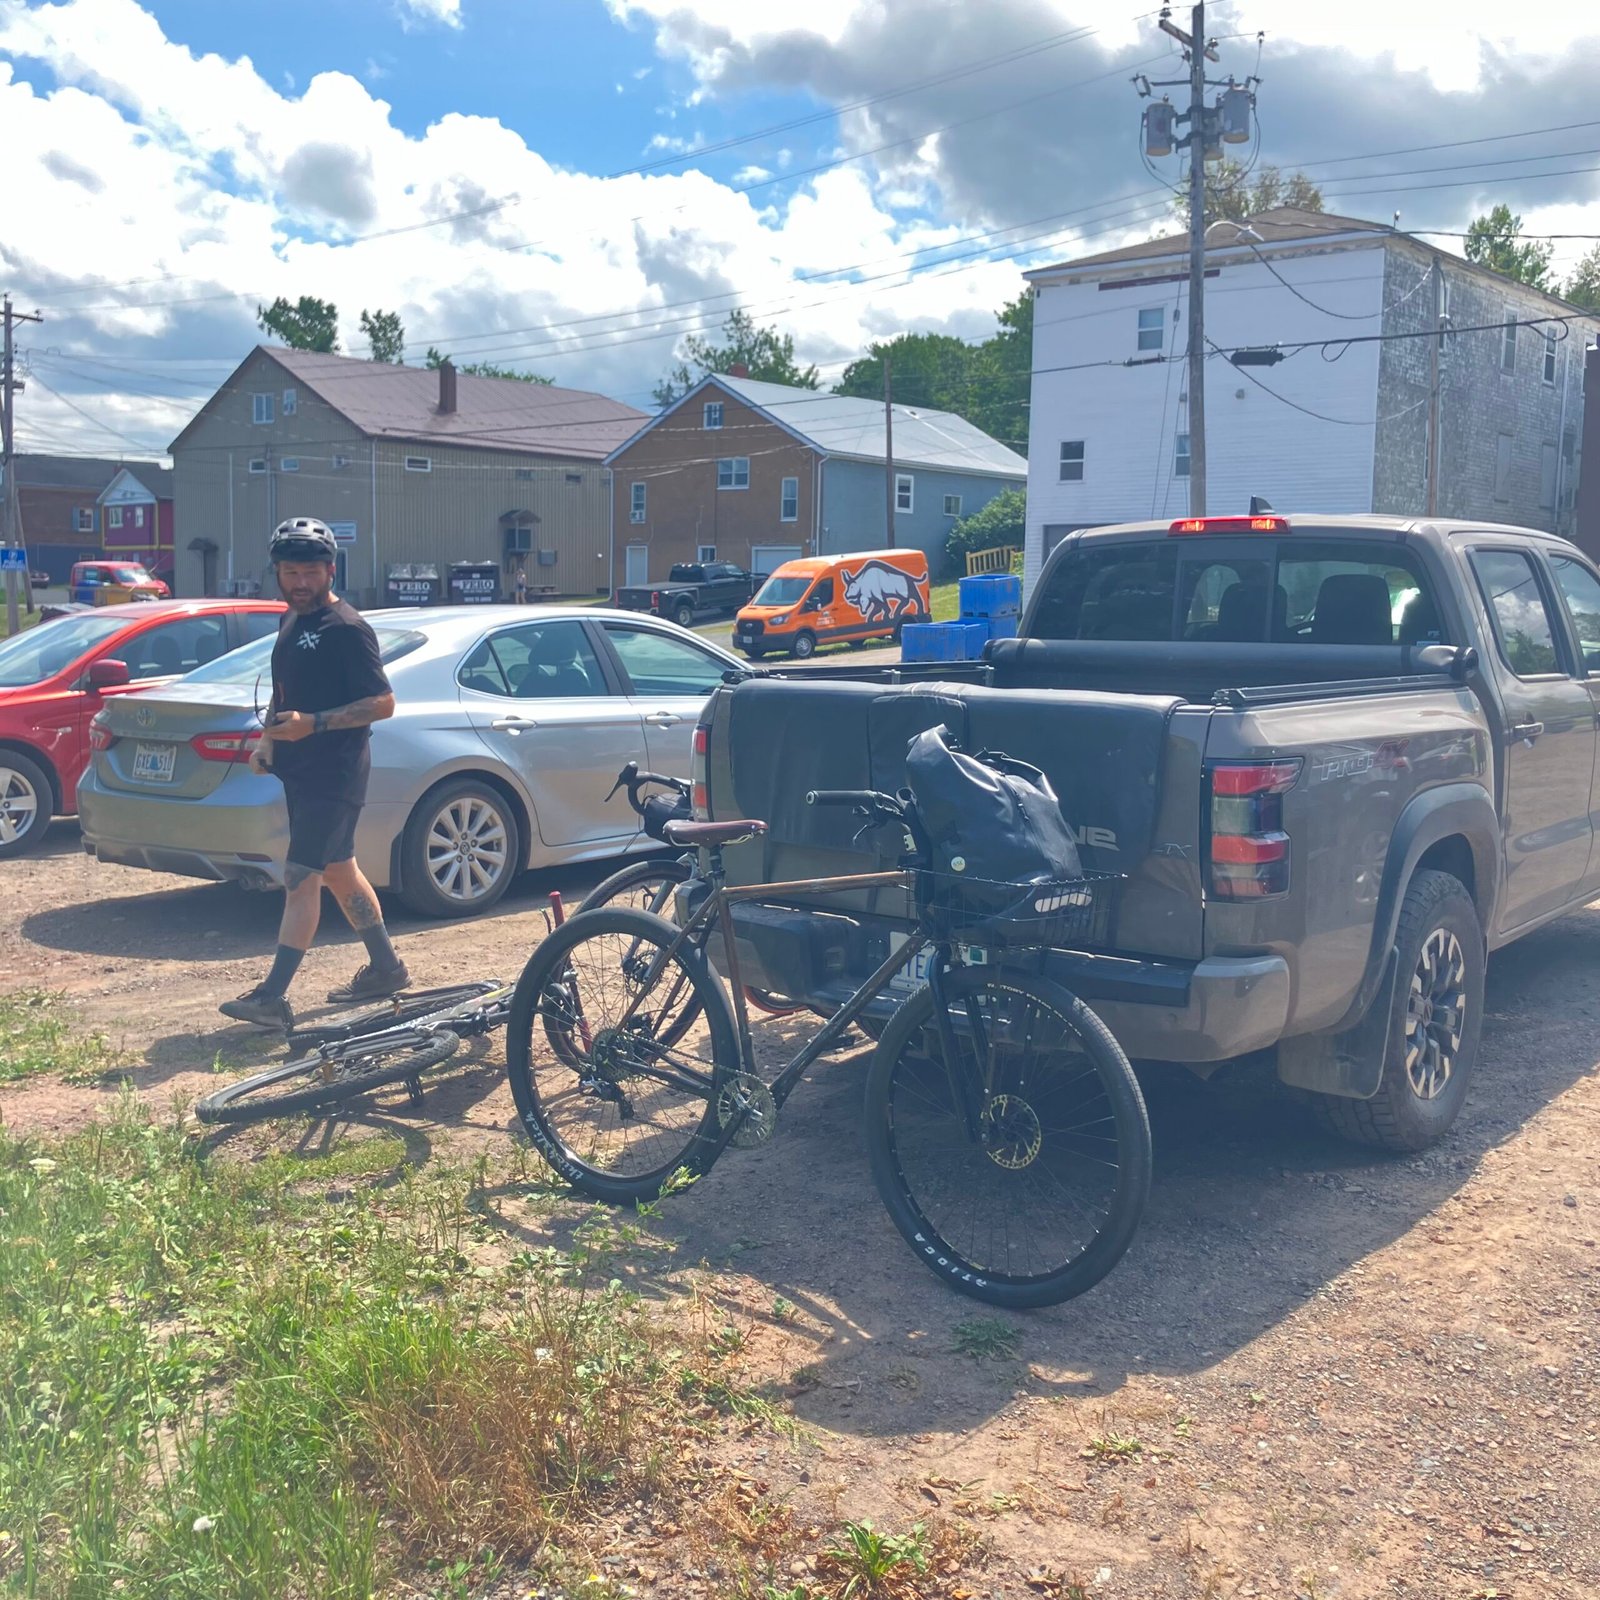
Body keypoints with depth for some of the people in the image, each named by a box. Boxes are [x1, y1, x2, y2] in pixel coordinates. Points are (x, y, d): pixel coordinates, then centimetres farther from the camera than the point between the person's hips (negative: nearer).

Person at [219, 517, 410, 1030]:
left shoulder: (346, 629, -14)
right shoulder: (292, 622, 14)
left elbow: (382, 702, -18)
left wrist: (312, 723, -25)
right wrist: (268, 738, 9)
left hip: (334, 774, -10)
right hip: (300, 770, 10)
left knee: (301, 878, -10)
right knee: (339, 870, 15)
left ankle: (273, 997, -8)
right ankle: (386, 969, 27)